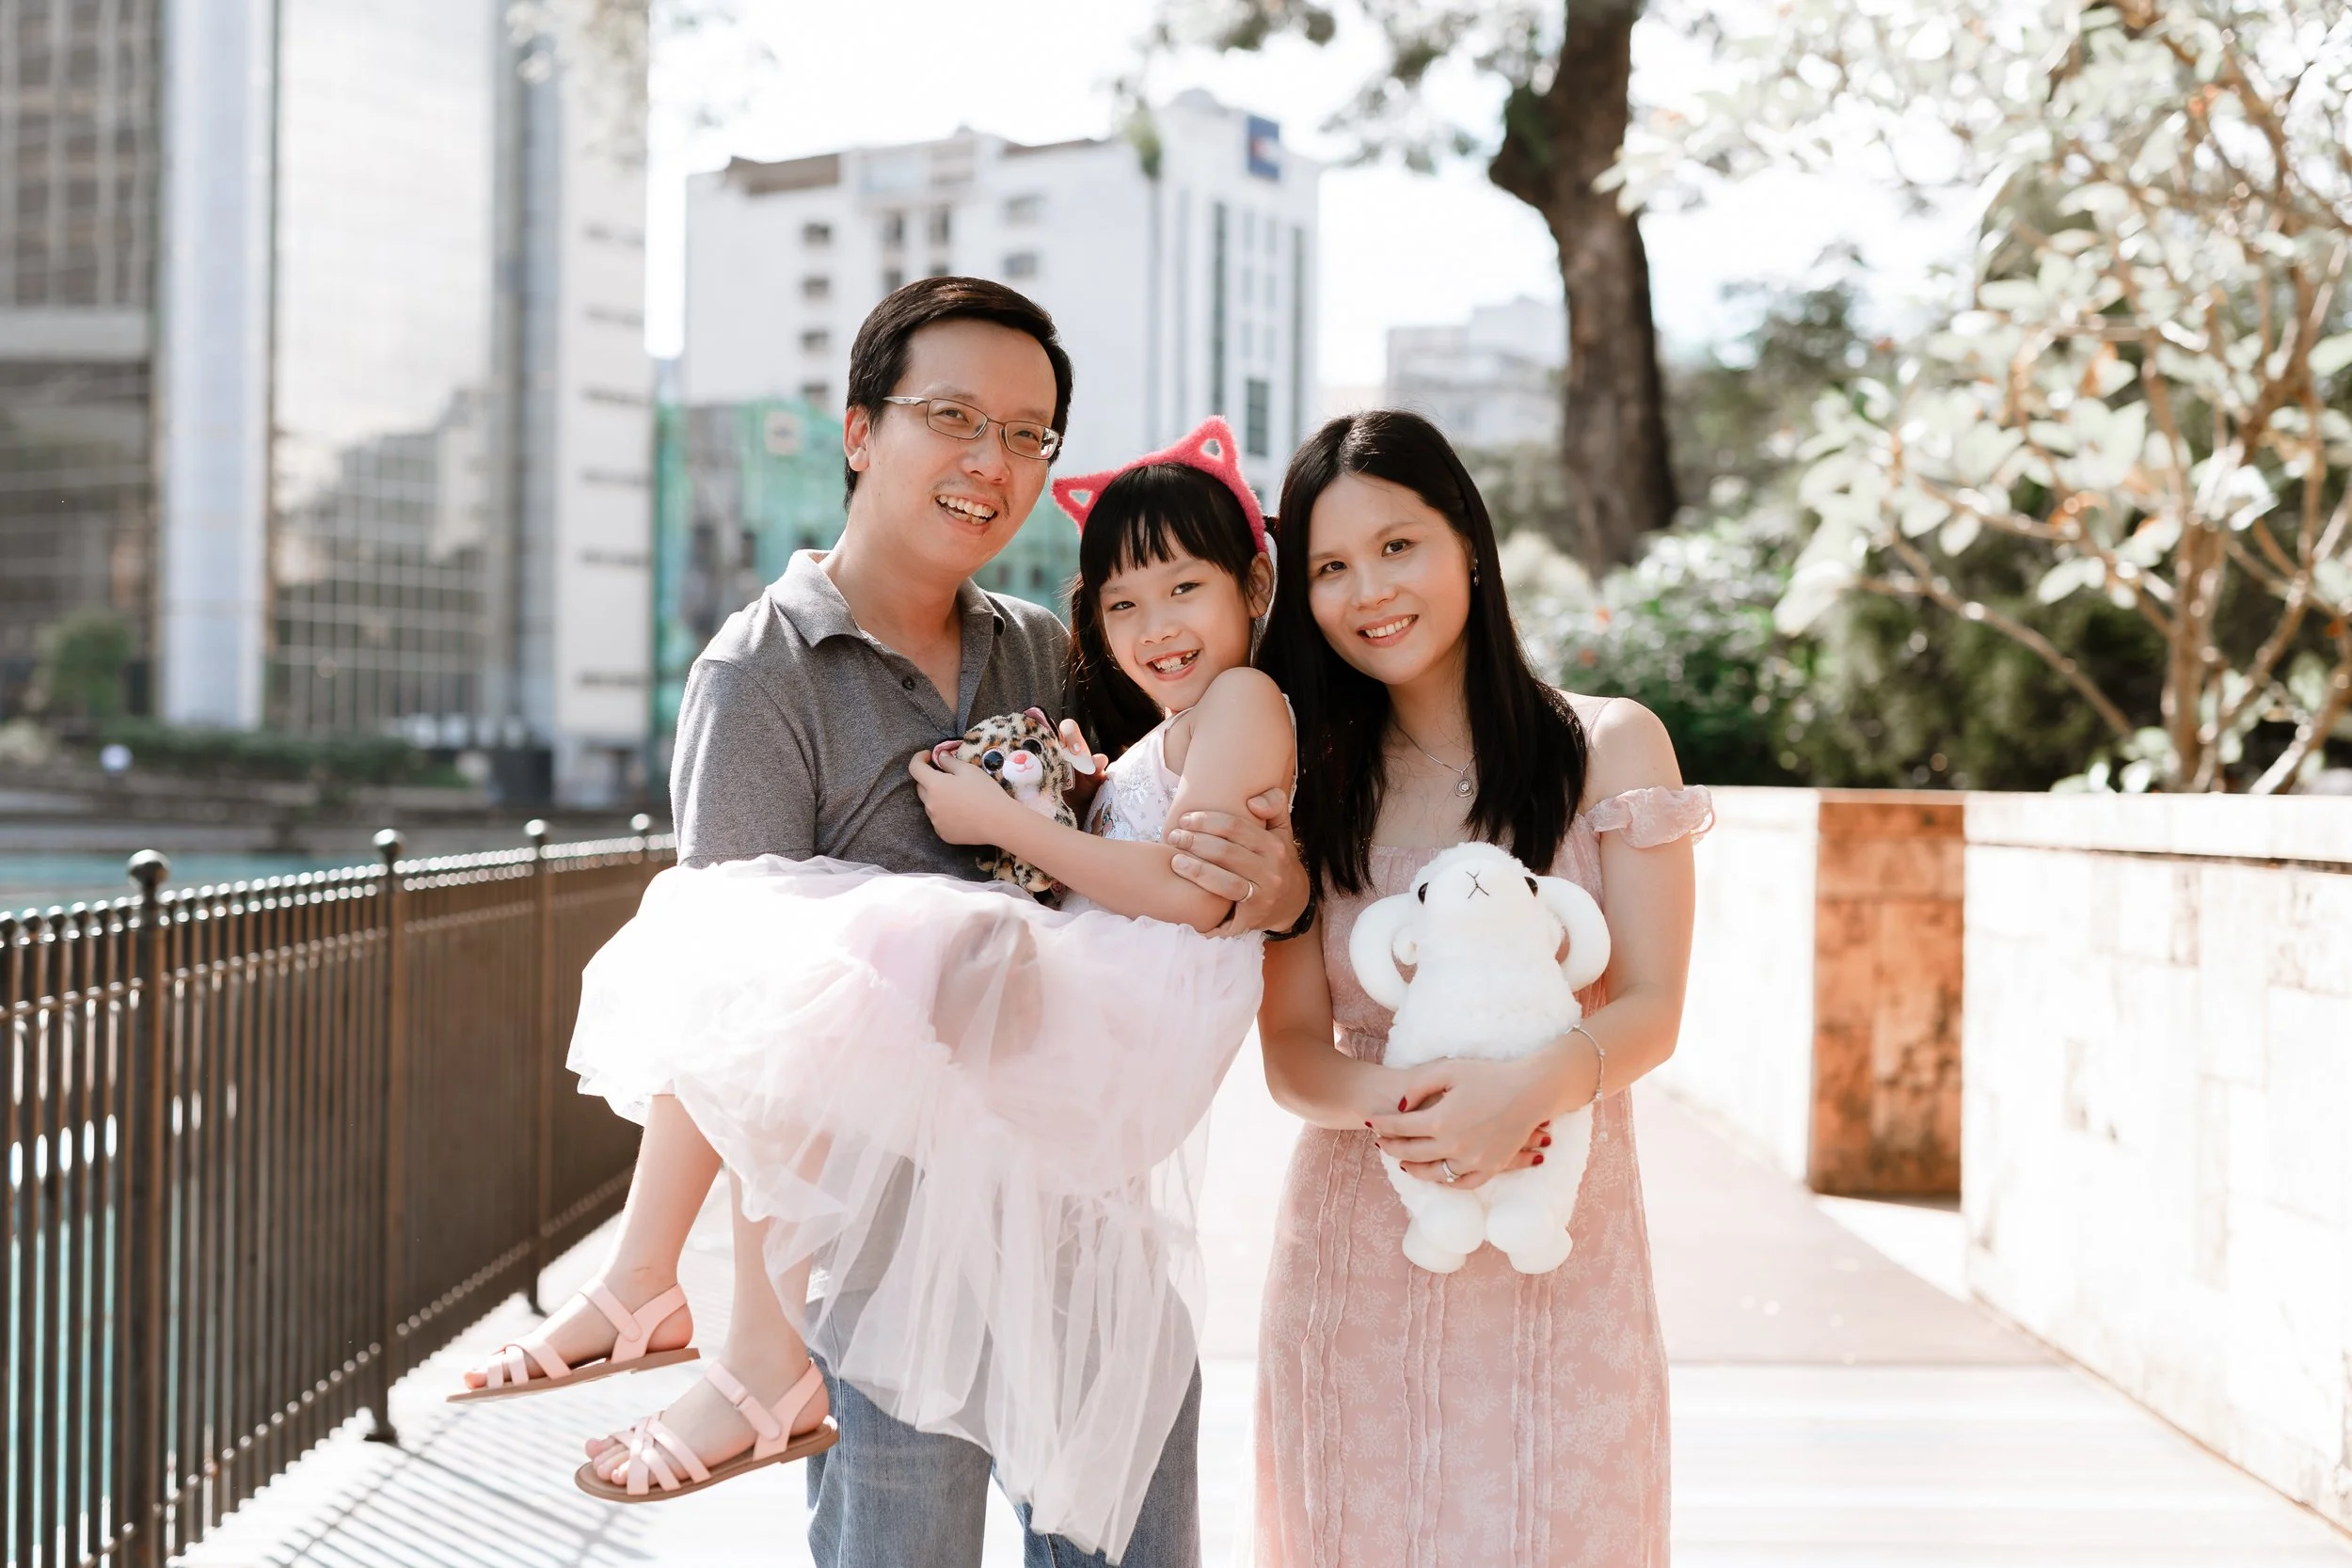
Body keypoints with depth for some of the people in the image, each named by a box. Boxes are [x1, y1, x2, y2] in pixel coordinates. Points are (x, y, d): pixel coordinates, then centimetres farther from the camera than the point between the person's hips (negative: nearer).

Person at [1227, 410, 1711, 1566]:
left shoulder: (1610, 747, 1)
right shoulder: (1310, 780, 7)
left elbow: (1650, 1009, -6)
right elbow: (1292, 1052, 0)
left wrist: (1538, 1083, -27)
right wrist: (1393, 1100, -22)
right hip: (1356, 1254, 2)